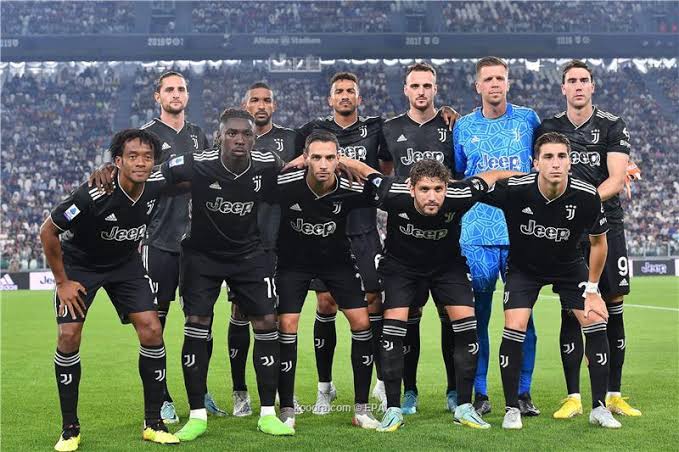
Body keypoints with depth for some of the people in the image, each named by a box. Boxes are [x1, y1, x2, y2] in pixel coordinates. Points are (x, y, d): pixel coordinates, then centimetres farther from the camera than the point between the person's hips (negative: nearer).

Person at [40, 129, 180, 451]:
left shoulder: (157, 186, -20)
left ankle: (153, 424, 2)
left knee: (152, 330, -10)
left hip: (126, 264, 4)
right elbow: (48, 232, -20)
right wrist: (61, 282, -13)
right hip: (78, 264, -3)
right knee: (69, 336, -14)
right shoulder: (93, 195, -33)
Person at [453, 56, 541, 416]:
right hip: (477, 234, 0)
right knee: (476, 316, 2)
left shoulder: (528, 120, 7)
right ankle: (479, 393, 12)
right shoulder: (463, 127, 8)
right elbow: (455, 177, 16)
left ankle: (523, 393, 11)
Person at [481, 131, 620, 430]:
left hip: (569, 266, 2)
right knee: (514, 329, -17)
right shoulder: (514, 190, -30)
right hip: (523, 267, -1)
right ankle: (512, 409, 1)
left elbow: (598, 242, -7)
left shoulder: (587, 197, -24)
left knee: (596, 324, -10)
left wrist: (592, 288, -5)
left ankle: (599, 408, 6)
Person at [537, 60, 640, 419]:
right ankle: (573, 397, 4)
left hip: (606, 224, 0)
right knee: (571, 311, -2)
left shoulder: (613, 126, 3)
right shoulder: (548, 128, 9)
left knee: (613, 308, 1)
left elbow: (616, 180, -7)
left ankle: (614, 395, 10)